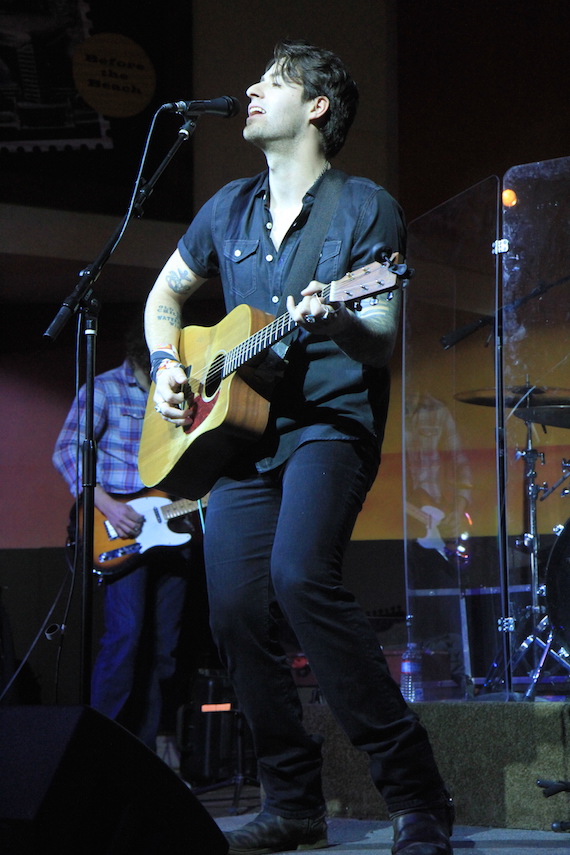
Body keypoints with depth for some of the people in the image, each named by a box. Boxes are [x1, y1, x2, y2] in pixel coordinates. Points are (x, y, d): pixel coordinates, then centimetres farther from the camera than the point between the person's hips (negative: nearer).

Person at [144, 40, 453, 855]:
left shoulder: (364, 208, -2)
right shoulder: (230, 208, 15)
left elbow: (384, 341, -9)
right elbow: (165, 294, 27)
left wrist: (332, 320, -30)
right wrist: (167, 363, 9)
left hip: (331, 420, -6)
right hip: (239, 429, 6)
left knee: (301, 575, -28)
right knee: (234, 605, -6)